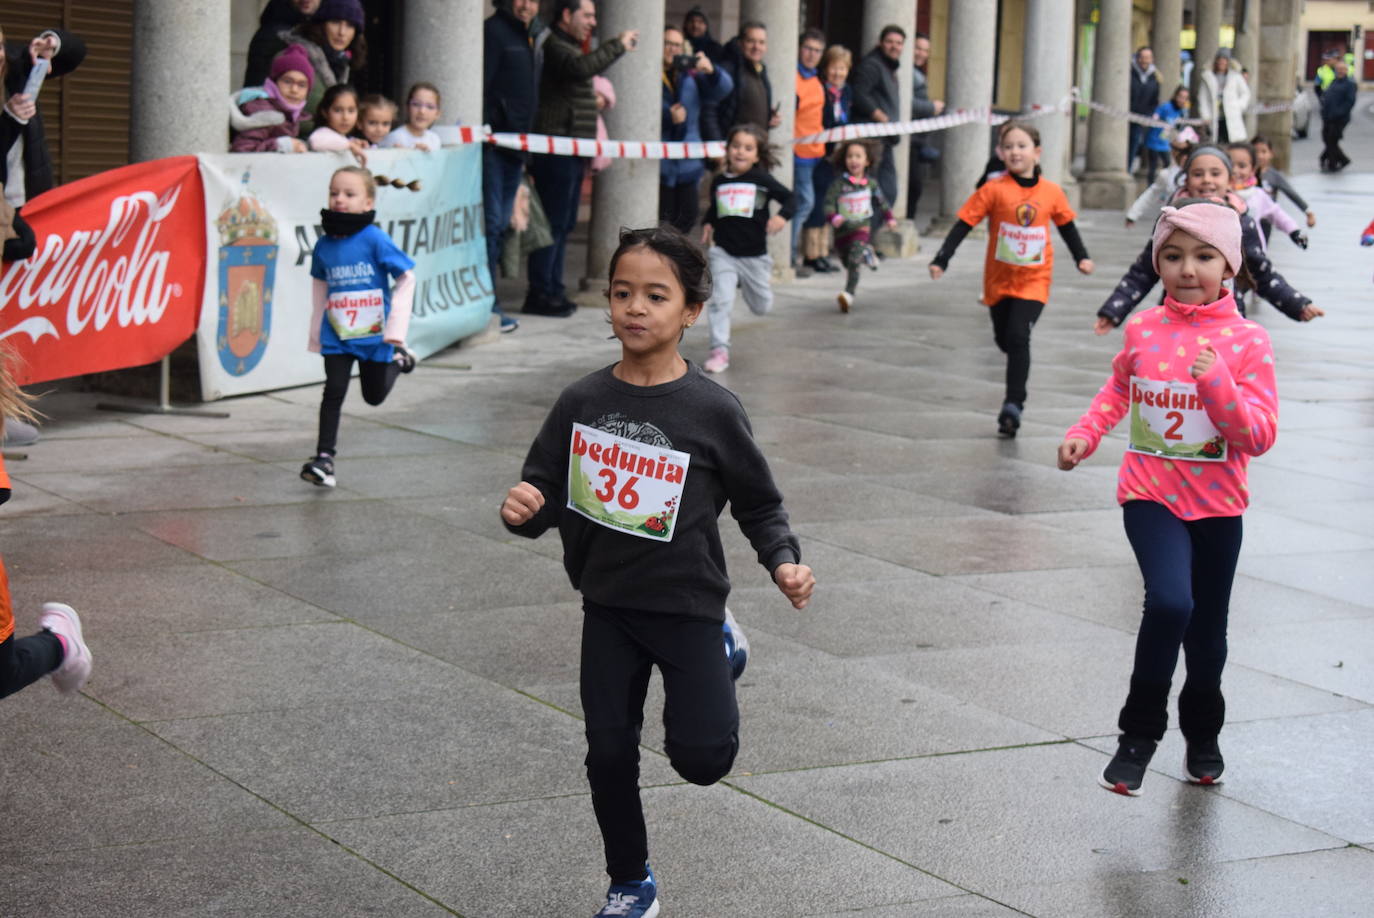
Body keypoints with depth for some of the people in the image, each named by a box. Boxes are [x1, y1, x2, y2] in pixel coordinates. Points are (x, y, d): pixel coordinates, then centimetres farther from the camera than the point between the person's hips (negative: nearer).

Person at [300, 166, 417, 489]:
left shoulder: (375, 239, -16)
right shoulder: (324, 245, -2)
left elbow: (407, 278, -10)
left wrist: (396, 329, -13)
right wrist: (315, 333, 18)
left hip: (374, 335, -2)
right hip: (336, 337, 2)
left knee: (374, 396, 14)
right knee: (334, 392, -8)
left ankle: (399, 358, 42)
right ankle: (324, 456, -2)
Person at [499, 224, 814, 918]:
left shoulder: (712, 410, -12)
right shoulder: (581, 404, -4)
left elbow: (760, 505, -2)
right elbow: (545, 498, 1)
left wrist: (784, 562, -19)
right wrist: (521, 511, -21)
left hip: (686, 603, -3)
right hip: (607, 605, 3)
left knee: (701, 758, -8)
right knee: (609, 754, 6)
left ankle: (720, 650, 25)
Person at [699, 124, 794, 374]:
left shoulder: (761, 179, -5)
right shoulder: (719, 182, 5)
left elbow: (789, 197, -2)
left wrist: (782, 216, -20)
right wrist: (707, 224, 5)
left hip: (755, 255, -1)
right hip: (723, 252, 1)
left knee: (762, 307, 12)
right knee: (720, 301, -14)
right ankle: (719, 350, -6)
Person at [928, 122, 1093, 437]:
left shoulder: (1051, 192, -4)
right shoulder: (994, 189, -9)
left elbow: (1066, 225, 14)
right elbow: (964, 224, -10)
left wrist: (1081, 257, 17)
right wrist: (941, 260, -17)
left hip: (1033, 281, -1)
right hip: (999, 279, 1)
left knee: (1018, 337, -18)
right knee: (1004, 339, 15)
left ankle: (1014, 405, -19)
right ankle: (1017, 390, 45)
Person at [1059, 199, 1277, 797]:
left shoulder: (1247, 342, -9)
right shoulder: (1142, 331, -2)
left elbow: (1260, 437, -13)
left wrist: (1216, 382, -26)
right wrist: (1085, 434, 6)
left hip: (1217, 506, 0)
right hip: (1150, 496, 0)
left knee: (1207, 630, 13)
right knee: (1169, 601, -25)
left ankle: (1203, 736, 41)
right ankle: (1139, 734, -6)